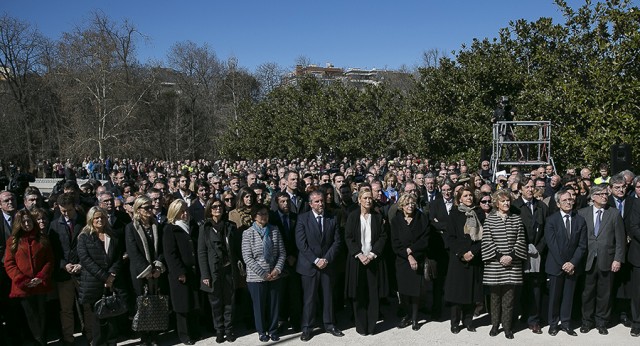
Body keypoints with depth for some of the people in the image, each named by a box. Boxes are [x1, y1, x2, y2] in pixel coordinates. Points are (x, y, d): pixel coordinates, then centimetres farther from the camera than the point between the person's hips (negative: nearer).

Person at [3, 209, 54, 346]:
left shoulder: (42, 238, 5)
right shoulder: (13, 240, 0)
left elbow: (50, 260, 3)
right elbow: (9, 264, -4)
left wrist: (41, 278, -11)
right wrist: (23, 281, -13)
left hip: (41, 285, 1)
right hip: (23, 287, -1)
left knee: (41, 314, 11)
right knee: (31, 316, 6)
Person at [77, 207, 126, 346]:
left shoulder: (114, 236, 15)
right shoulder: (84, 237, 3)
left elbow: (119, 258, 9)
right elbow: (85, 260, -8)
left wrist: (112, 275, -8)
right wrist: (104, 277, -13)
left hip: (113, 283, 3)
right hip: (92, 284, -3)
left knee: (112, 316, 4)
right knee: (95, 318, -1)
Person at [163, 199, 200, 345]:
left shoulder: (191, 229, 16)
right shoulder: (170, 230, -4)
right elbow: (170, 254, -12)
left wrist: (199, 270, 6)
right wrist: (180, 272, -18)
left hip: (193, 272, 5)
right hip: (180, 273, -5)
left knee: (194, 303, 8)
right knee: (183, 305, 3)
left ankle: (195, 332, 20)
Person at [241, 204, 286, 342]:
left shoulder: (275, 231, 2)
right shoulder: (248, 233, -8)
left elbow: (282, 253, 3)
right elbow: (247, 257, -12)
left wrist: (277, 269, -11)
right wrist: (263, 274, -15)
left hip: (274, 276, 3)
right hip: (256, 277, -3)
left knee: (274, 304, 11)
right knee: (259, 305, 10)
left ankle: (273, 330, 30)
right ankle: (262, 331, 29)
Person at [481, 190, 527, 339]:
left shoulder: (516, 219, 7)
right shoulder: (489, 220, 2)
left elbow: (520, 241, 3)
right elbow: (487, 241, -3)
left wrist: (511, 256, -9)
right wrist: (499, 256, -12)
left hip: (512, 265, 1)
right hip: (494, 264, -1)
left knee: (509, 296, 2)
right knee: (495, 295, 7)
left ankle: (507, 326, 11)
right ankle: (495, 325, 17)